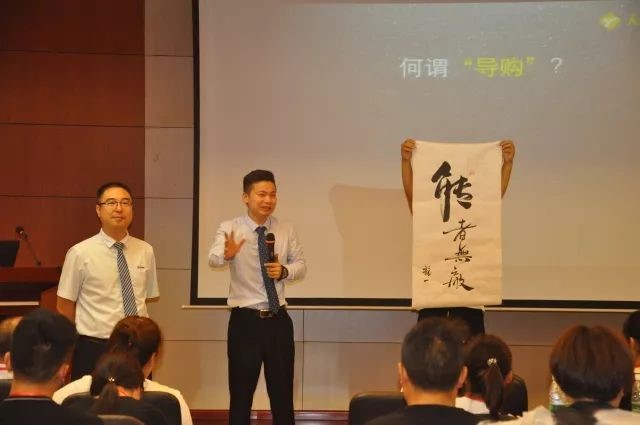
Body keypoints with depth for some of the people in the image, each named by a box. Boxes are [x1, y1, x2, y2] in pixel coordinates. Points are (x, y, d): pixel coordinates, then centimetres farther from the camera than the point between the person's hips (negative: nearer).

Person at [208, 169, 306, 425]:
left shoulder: (286, 231, 3)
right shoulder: (230, 229, -8)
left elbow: (301, 265, 11)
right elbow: (213, 259, -25)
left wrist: (285, 271, -12)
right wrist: (226, 254, -48)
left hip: (278, 320, 3)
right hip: (245, 321, -3)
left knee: (282, 392, 10)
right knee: (241, 392, 5)